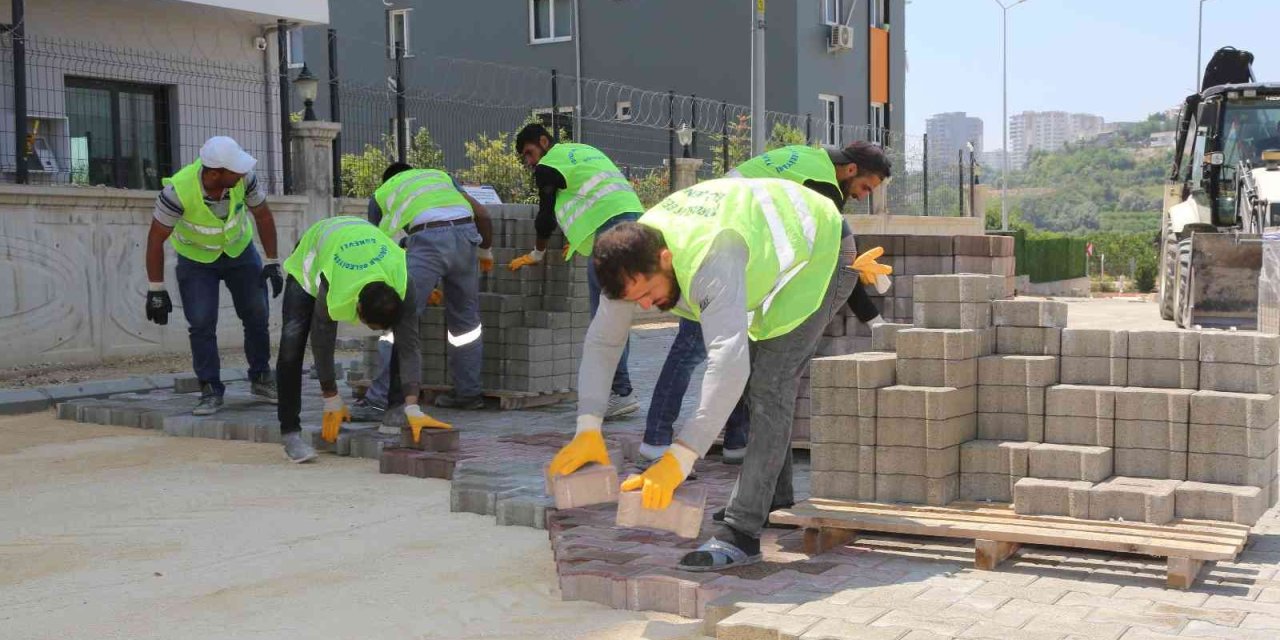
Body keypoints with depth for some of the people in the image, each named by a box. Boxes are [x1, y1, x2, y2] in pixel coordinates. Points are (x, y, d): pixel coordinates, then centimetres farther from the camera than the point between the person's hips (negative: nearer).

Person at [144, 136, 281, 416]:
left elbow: (263, 215, -8)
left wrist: (272, 262, -6)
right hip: (195, 258, -3)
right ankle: (210, 390, 0)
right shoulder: (178, 190, -34)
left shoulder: (244, 178, -26)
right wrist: (156, 290, -19)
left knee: (257, 316, 2)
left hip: (240, 251, 3)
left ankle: (261, 379, 19)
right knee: (201, 324, -11)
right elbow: (156, 238, -22)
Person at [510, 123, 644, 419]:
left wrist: (536, 255, 25)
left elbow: (545, 218, 9)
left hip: (611, 224, -9)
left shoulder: (548, 166, 6)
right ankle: (615, 389, 10)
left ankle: (620, 392, -16)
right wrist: (578, 240, 39)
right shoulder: (584, 151, 32)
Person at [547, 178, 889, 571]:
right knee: (761, 379, 18)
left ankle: (741, 532, -20)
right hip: (780, 252, 9)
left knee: (770, 385, -20)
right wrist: (587, 430, -24)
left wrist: (679, 458, -54)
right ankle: (775, 492, 36)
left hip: (820, 254, -9)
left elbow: (728, 363, -52)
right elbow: (601, 342, -13)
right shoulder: (633, 259, -18)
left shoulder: (710, 262, -43)